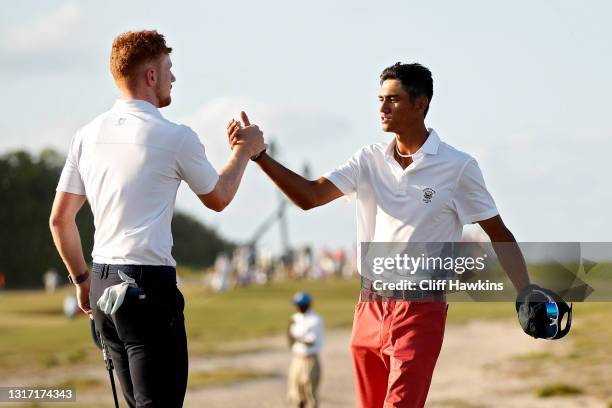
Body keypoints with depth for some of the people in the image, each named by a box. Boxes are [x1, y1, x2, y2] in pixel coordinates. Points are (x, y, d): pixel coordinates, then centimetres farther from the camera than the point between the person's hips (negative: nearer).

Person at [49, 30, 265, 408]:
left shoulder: (88, 135, 9)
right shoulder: (175, 138, -7)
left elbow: (60, 218, 13)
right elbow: (218, 198, 10)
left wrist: (81, 279, 24)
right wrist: (244, 152, 26)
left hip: (103, 286, 7)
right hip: (149, 284, -7)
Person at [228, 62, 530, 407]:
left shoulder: (457, 166, -5)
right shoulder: (370, 160, 7)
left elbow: (499, 234, -2)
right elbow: (310, 195, -2)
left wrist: (528, 297, -11)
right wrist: (259, 155, -13)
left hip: (421, 310, -5)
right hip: (370, 309, 5)